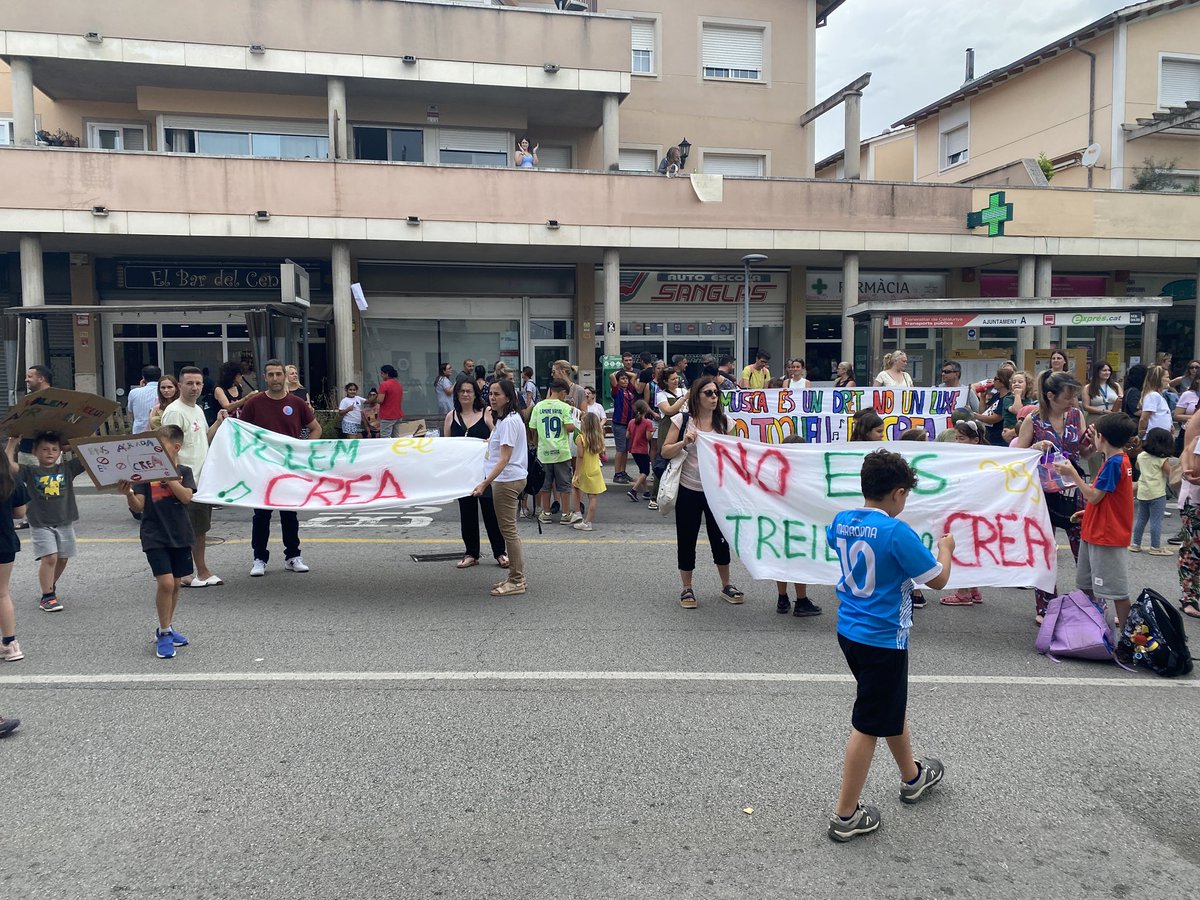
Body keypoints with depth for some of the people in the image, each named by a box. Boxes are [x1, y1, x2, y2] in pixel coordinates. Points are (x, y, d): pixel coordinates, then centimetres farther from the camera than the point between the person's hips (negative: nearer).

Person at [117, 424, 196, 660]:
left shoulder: (183, 472, 1)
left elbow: (186, 497, -16)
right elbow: (138, 507, -6)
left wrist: (167, 476, -24)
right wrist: (128, 493, -25)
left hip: (180, 536, 2)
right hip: (155, 536, -2)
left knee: (175, 584, 12)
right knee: (165, 582, -14)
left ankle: (166, 629, 29)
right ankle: (164, 634, 1)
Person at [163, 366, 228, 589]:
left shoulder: (198, 410, 14)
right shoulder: (174, 412, -15)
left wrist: (219, 423, 9)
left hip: (202, 480, 9)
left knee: (201, 528, 16)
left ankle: (202, 572, 27)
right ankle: (182, 573, 10)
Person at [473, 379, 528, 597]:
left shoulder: (509, 421, -18)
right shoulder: (503, 419, 13)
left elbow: (504, 459, -24)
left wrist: (485, 483, -28)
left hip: (507, 480, -10)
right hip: (506, 479, 10)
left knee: (508, 530, -2)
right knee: (509, 530, 15)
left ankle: (516, 581, 6)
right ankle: (517, 577, 24)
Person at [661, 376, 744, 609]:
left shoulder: (724, 423, 2)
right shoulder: (682, 420, -5)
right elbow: (665, 452, -3)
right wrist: (684, 442, -20)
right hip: (688, 491, -2)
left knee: (720, 538, 10)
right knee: (686, 540, 6)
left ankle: (726, 586, 26)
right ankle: (687, 589, 20)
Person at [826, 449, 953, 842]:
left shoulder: (842, 521, -1)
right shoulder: (897, 532, -22)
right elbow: (938, 579, -12)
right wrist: (945, 548, 8)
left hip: (849, 631, 8)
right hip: (882, 640, -8)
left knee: (892, 706, 27)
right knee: (867, 725, 3)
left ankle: (912, 777, 48)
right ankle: (845, 816, 13)